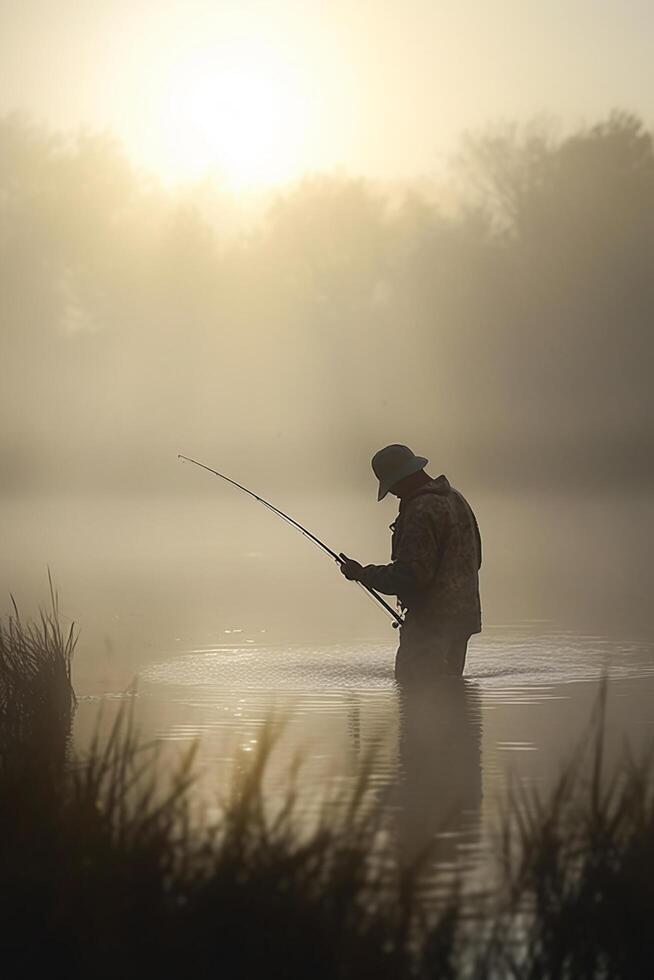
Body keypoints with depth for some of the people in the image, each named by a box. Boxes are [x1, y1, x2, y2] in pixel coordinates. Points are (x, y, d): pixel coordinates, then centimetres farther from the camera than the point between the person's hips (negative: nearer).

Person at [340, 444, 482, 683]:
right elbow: (474, 559, 21)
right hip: (461, 616, 10)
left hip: (432, 622, -10)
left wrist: (363, 574, -12)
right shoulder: (455, 498, 13)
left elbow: (410, 575, -24)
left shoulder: (421, 511, -20)